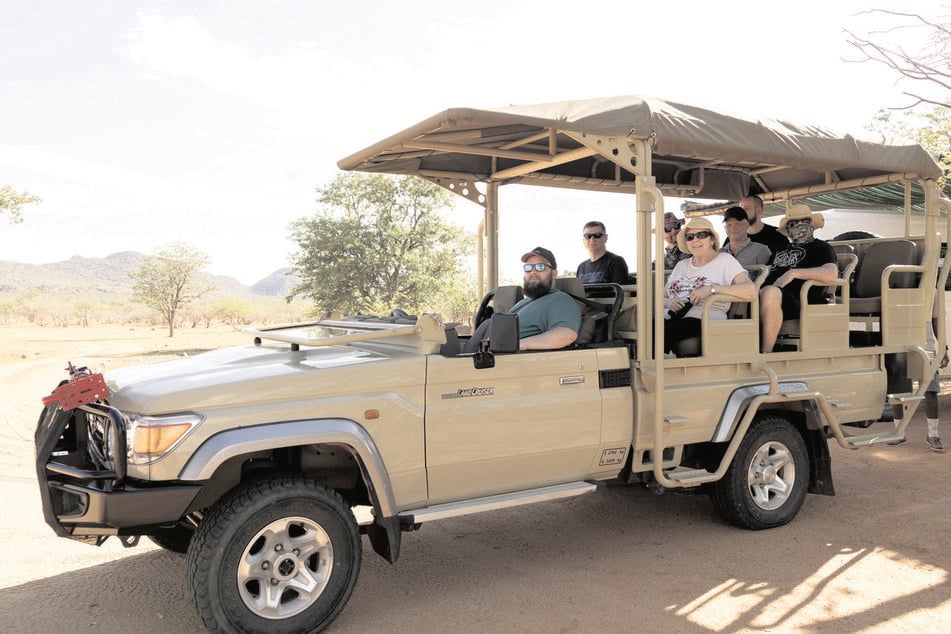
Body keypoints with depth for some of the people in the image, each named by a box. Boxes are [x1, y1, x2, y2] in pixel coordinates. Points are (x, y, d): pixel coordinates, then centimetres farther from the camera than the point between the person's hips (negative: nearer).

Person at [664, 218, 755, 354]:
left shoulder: (725, 260, 9)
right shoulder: (681, 265, 26)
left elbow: (750, 290, -7)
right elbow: (662, 297, 24)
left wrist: (712, 289, -14)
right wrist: (669, 302, -1)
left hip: (703, 319, -5)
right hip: (671, 319, 5)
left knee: (662, 335, -37)